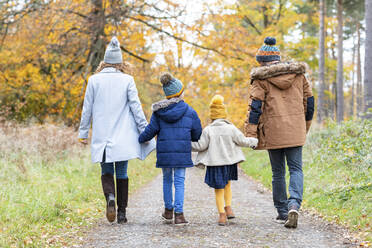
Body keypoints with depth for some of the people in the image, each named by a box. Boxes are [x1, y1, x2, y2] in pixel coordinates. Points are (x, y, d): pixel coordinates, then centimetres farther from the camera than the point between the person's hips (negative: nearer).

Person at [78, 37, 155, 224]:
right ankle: (122, 212, 10)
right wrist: (145, 131, 4)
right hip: (123, 138, 0)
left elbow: (87, 109, 3)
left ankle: (110, 196, -18)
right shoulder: (127, 80, -3)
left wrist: (83, 133, 12)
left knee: (106, 172, 11)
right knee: (122, 173, 9)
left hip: (102, 137, 0)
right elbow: (136, 107, -3)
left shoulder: (94, 80, 0)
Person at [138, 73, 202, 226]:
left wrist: (139, 140, 15)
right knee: (179, 181, 1)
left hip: (164, 151, 2)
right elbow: (197, 133, 4)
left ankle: (168, 210, 25)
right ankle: (179, 213, -8)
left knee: (167, 179, 17)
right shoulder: (189, 111, -1)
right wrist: (192, 140, 26)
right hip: (182, 152, -1)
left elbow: (150, 131, -1)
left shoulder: (158, 111, 0)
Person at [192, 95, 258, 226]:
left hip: (214, 163, -2)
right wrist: (254, 141, 20)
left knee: (219, 189, 5)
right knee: (227, 185, 24)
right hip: (229, 162, 2)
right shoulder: (231, 128, -5)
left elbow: (201, 146, -8)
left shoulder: (208, 130, -10)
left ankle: (222, 215, 1)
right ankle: (228, 207, 13)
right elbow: (242, 141, 1)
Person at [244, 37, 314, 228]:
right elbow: (309, 101, 14)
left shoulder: (261, 78, -2)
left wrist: (250, 134, -7)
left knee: (278, 172, 9)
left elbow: (255, 106, -8)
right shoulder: (298, 74, 9)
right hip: (295, 131, 2)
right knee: (296, 169, 3)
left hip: (273, 131, -2)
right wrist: (305, 126, 24)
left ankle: (282, 212, 16)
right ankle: (294, 204, -21)